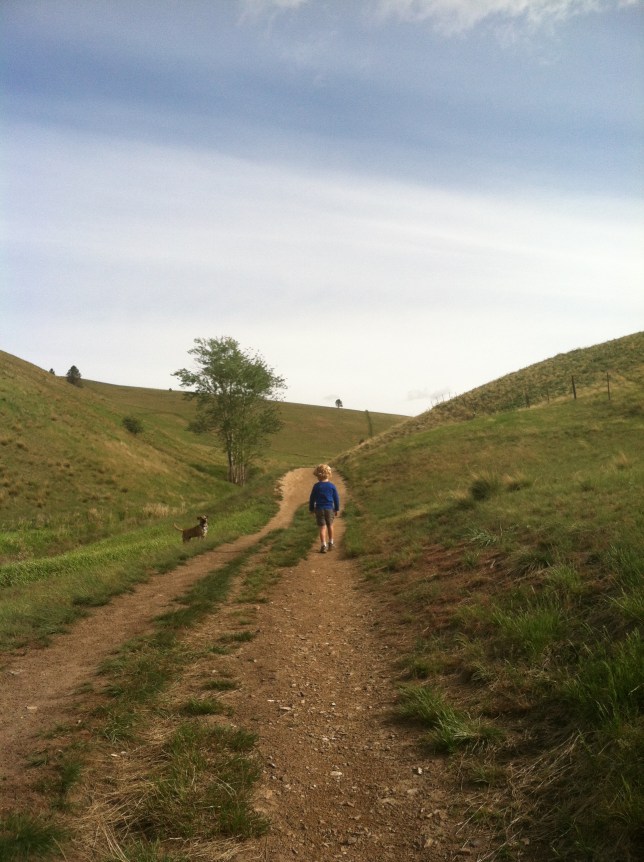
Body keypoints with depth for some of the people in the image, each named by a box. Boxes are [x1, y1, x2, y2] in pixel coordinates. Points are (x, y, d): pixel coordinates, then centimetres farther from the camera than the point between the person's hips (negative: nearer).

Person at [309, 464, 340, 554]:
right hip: (329, 509, 2)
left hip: (319, 509, -2)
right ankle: (330, 543, 31)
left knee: (322, 527, 1)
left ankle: (323, 545, -9)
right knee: (330, 526, 19)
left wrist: (311, 509, 11)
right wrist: (337, 509, 13)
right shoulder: (332, 486, -3)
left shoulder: (316, 486, -7)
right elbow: (336, 498, 3)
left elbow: (312, 498, -1)